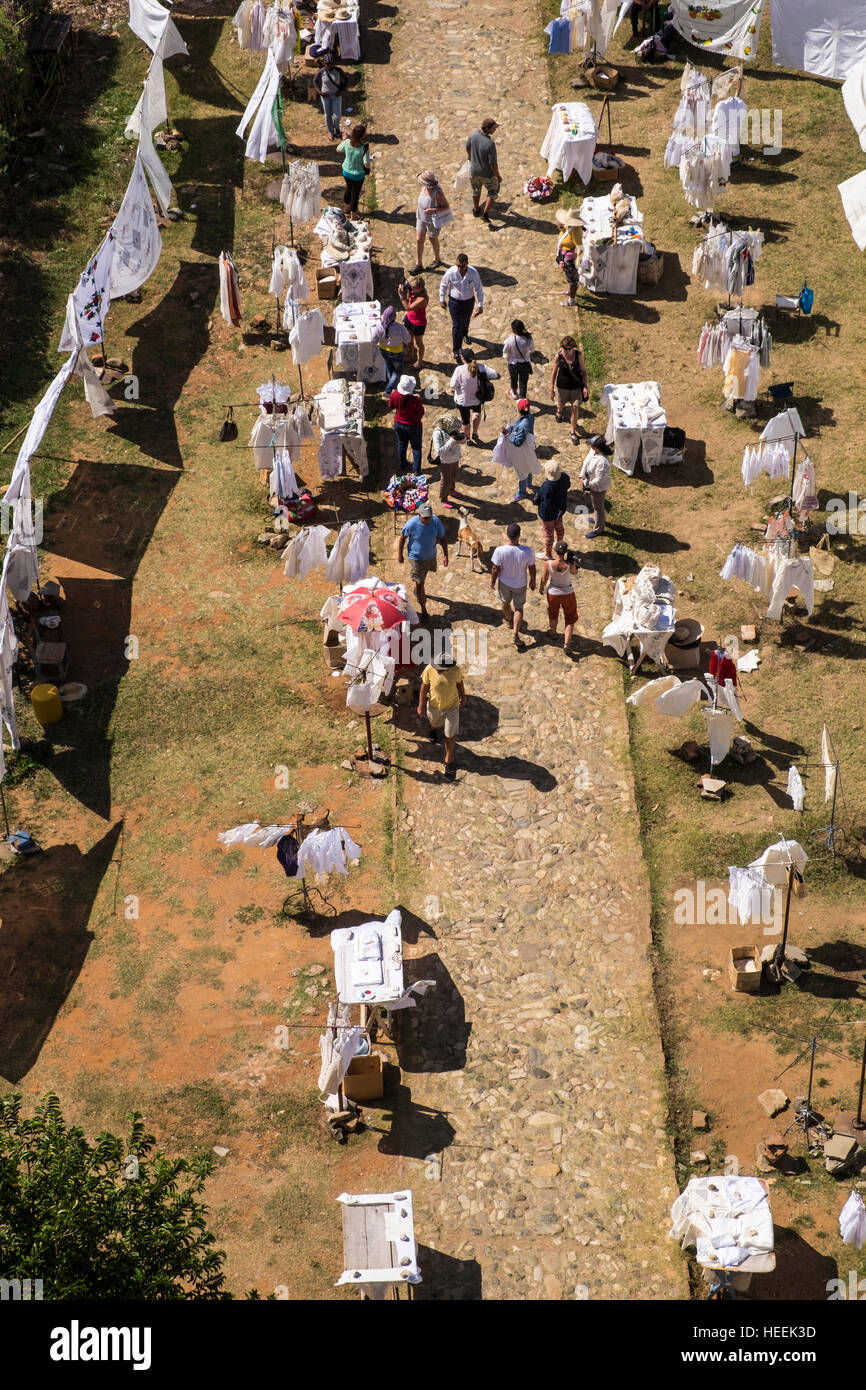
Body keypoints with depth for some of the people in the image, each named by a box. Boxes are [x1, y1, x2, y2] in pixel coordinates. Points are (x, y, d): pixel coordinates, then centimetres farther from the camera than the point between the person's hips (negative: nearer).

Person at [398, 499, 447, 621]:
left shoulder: (436, 522, -22)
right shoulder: (412, 524, -29)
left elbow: (442, 538, -7)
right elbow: (402, 537, -12)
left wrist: (445, 555, -9)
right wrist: (400, 555, -4)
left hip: (430, 556, 4)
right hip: (416, 558, -4)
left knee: (423, 577, 30)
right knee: (419, 583, -4)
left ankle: (418, 591, 61)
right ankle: (423, 609, 10)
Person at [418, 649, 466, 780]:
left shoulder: (456, 670, -24)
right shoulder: (429, 670, -25)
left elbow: (460, 684, -3)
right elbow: (424, 688, -11)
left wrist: (463, 698, 13)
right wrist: (421, 705, -6)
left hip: (451, 707, -1)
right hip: (434, 706, 1)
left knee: (451, 736, 2)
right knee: (434, 723, 31)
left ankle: (449, 762, 21)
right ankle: (434, 730, 70)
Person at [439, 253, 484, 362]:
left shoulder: (473, 273, -22)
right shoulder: (451, 272, -24)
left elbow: (479, 289, -11)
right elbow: (443, 284, -6)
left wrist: (480, 305, -10)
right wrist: (442, 300, 1)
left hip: (469, 301, 2)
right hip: (455, 301, -2)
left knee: (465, 321, 27)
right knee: (456, 326, -3)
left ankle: (464, 333, 61)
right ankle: (456, 351, 9)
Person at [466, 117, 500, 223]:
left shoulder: (474, 134, -20)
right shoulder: (490, 144, -36)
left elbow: (468, 147, 2)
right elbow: (493, 163, -28)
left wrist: (469, 156, 25)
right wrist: (498, 177, -11)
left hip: (474, 171, 5)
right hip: (487, 174, -5)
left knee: (476, 189, 32)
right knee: (493, 191, 24)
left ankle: (476, 210, 51)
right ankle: (486, 213, 23)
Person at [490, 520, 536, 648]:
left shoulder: (500, 551, -30)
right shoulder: (528, 551, -28)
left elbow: (496, 569, -17)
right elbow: (532, 568, -13)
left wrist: (492, 581, 3)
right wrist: (532, 581, 7)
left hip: (504, 582, 0)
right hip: (520, 584, 0)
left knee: (505, 602, 31)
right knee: (519, 608, 21)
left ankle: (508, 619, 58)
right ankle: (516, 634, 13)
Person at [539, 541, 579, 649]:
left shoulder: (548, 564, -27)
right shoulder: (570, 565, -30)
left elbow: (544, 579, -10)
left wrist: (541, 588, 9)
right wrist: (574, 563, -8)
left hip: (553, 593, 1)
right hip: (568, 593, -1)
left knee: (553, 614, 31)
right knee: (570, 618, 20)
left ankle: (553, 632, 56)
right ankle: (566, 643, 16)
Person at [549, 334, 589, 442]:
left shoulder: (578, 355, -18)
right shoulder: (558, 357, -18)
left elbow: (583, 370, -5)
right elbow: (554, 373, -7)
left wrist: (585, 386, -10)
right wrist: (552, 389, -4)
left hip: (576, 386, -1)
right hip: (562, 386, 1)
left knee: (575, 408, 0)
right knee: (561, 404, 23)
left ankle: (573, 432, 19)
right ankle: (559, 410, 64)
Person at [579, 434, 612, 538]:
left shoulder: (602, 462, -42)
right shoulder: (593, 451, -17)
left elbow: (598, 480, -35)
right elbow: (586, 461, -1)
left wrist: (586, 483, -21)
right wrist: (582, 476, -8)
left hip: (599, 488, -8)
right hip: (591, 484, 8)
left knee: (598, 507, 15)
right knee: (594, 503, 32)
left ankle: (598, 529, 38)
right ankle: (599, 519, 60)